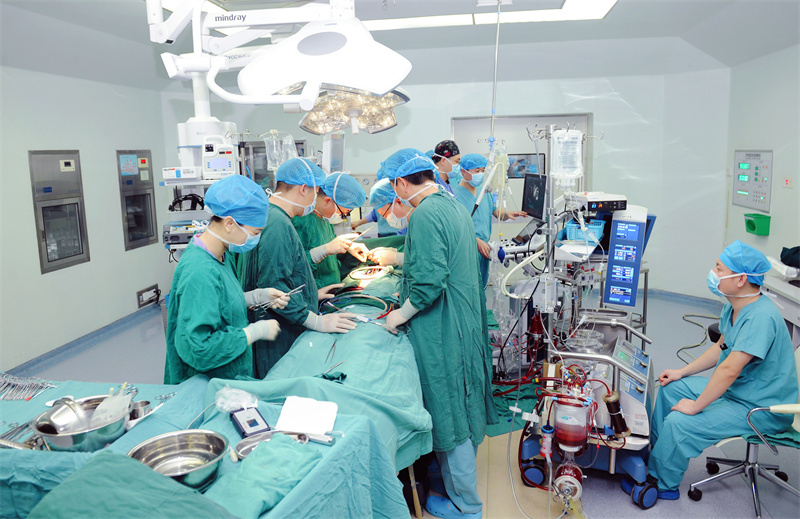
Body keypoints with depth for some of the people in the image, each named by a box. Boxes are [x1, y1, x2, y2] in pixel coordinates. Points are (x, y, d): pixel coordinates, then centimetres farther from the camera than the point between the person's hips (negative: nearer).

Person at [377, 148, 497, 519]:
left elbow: (429, 281, -28)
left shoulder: (425, 215, -20)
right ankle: (460, 476, 41)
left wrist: (400, 315, -13)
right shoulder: (453, 205, 11)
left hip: (443, 332, -10)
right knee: (461, 407, 22)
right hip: (465, 320, 10)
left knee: (449, 415, 4)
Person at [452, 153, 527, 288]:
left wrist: (507, 214, -6)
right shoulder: (455, 194, -11)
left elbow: (497, 212, 18)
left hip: (484, 251, 7)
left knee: (481, 286, 14)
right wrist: (477, 241, -28)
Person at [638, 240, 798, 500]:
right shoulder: (732, 308, 3)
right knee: (670, 387, 13)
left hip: (762, 410, -10)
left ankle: (661, 483, 2)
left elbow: (729, 370, -34)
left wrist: (695, 407, -26)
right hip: (736, 391, 10)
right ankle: (653, 453, 26)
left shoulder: (760, 317, -31)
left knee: (678, 422, -22)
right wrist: (682, 372, 13)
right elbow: (721, 348, 17)